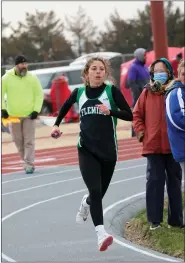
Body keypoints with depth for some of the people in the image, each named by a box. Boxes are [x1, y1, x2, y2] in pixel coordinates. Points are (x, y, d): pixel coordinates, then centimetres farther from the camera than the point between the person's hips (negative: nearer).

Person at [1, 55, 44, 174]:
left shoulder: (32, 78, -2)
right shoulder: (6, 78, -4)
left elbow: (39, 94, 2)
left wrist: (36, 110, -7)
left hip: (29, 115, -1)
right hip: (13, 115, 1)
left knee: (29, 141, -5)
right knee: (18, 141, 8)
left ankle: (29, 165, -3)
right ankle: (27, 161, 25)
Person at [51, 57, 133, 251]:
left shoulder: (112, 91, -3)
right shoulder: (78, 93, 6)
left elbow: (129, 115, -9)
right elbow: (65, 106, 28)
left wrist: (110, 112, -23)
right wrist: (56, 124, 22)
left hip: (108, 150, 0)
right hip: (87, 149, 0)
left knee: (99, 192, 12)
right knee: (95, 190, -18)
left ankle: (85, 204, 49)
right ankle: (101, 233, -24)